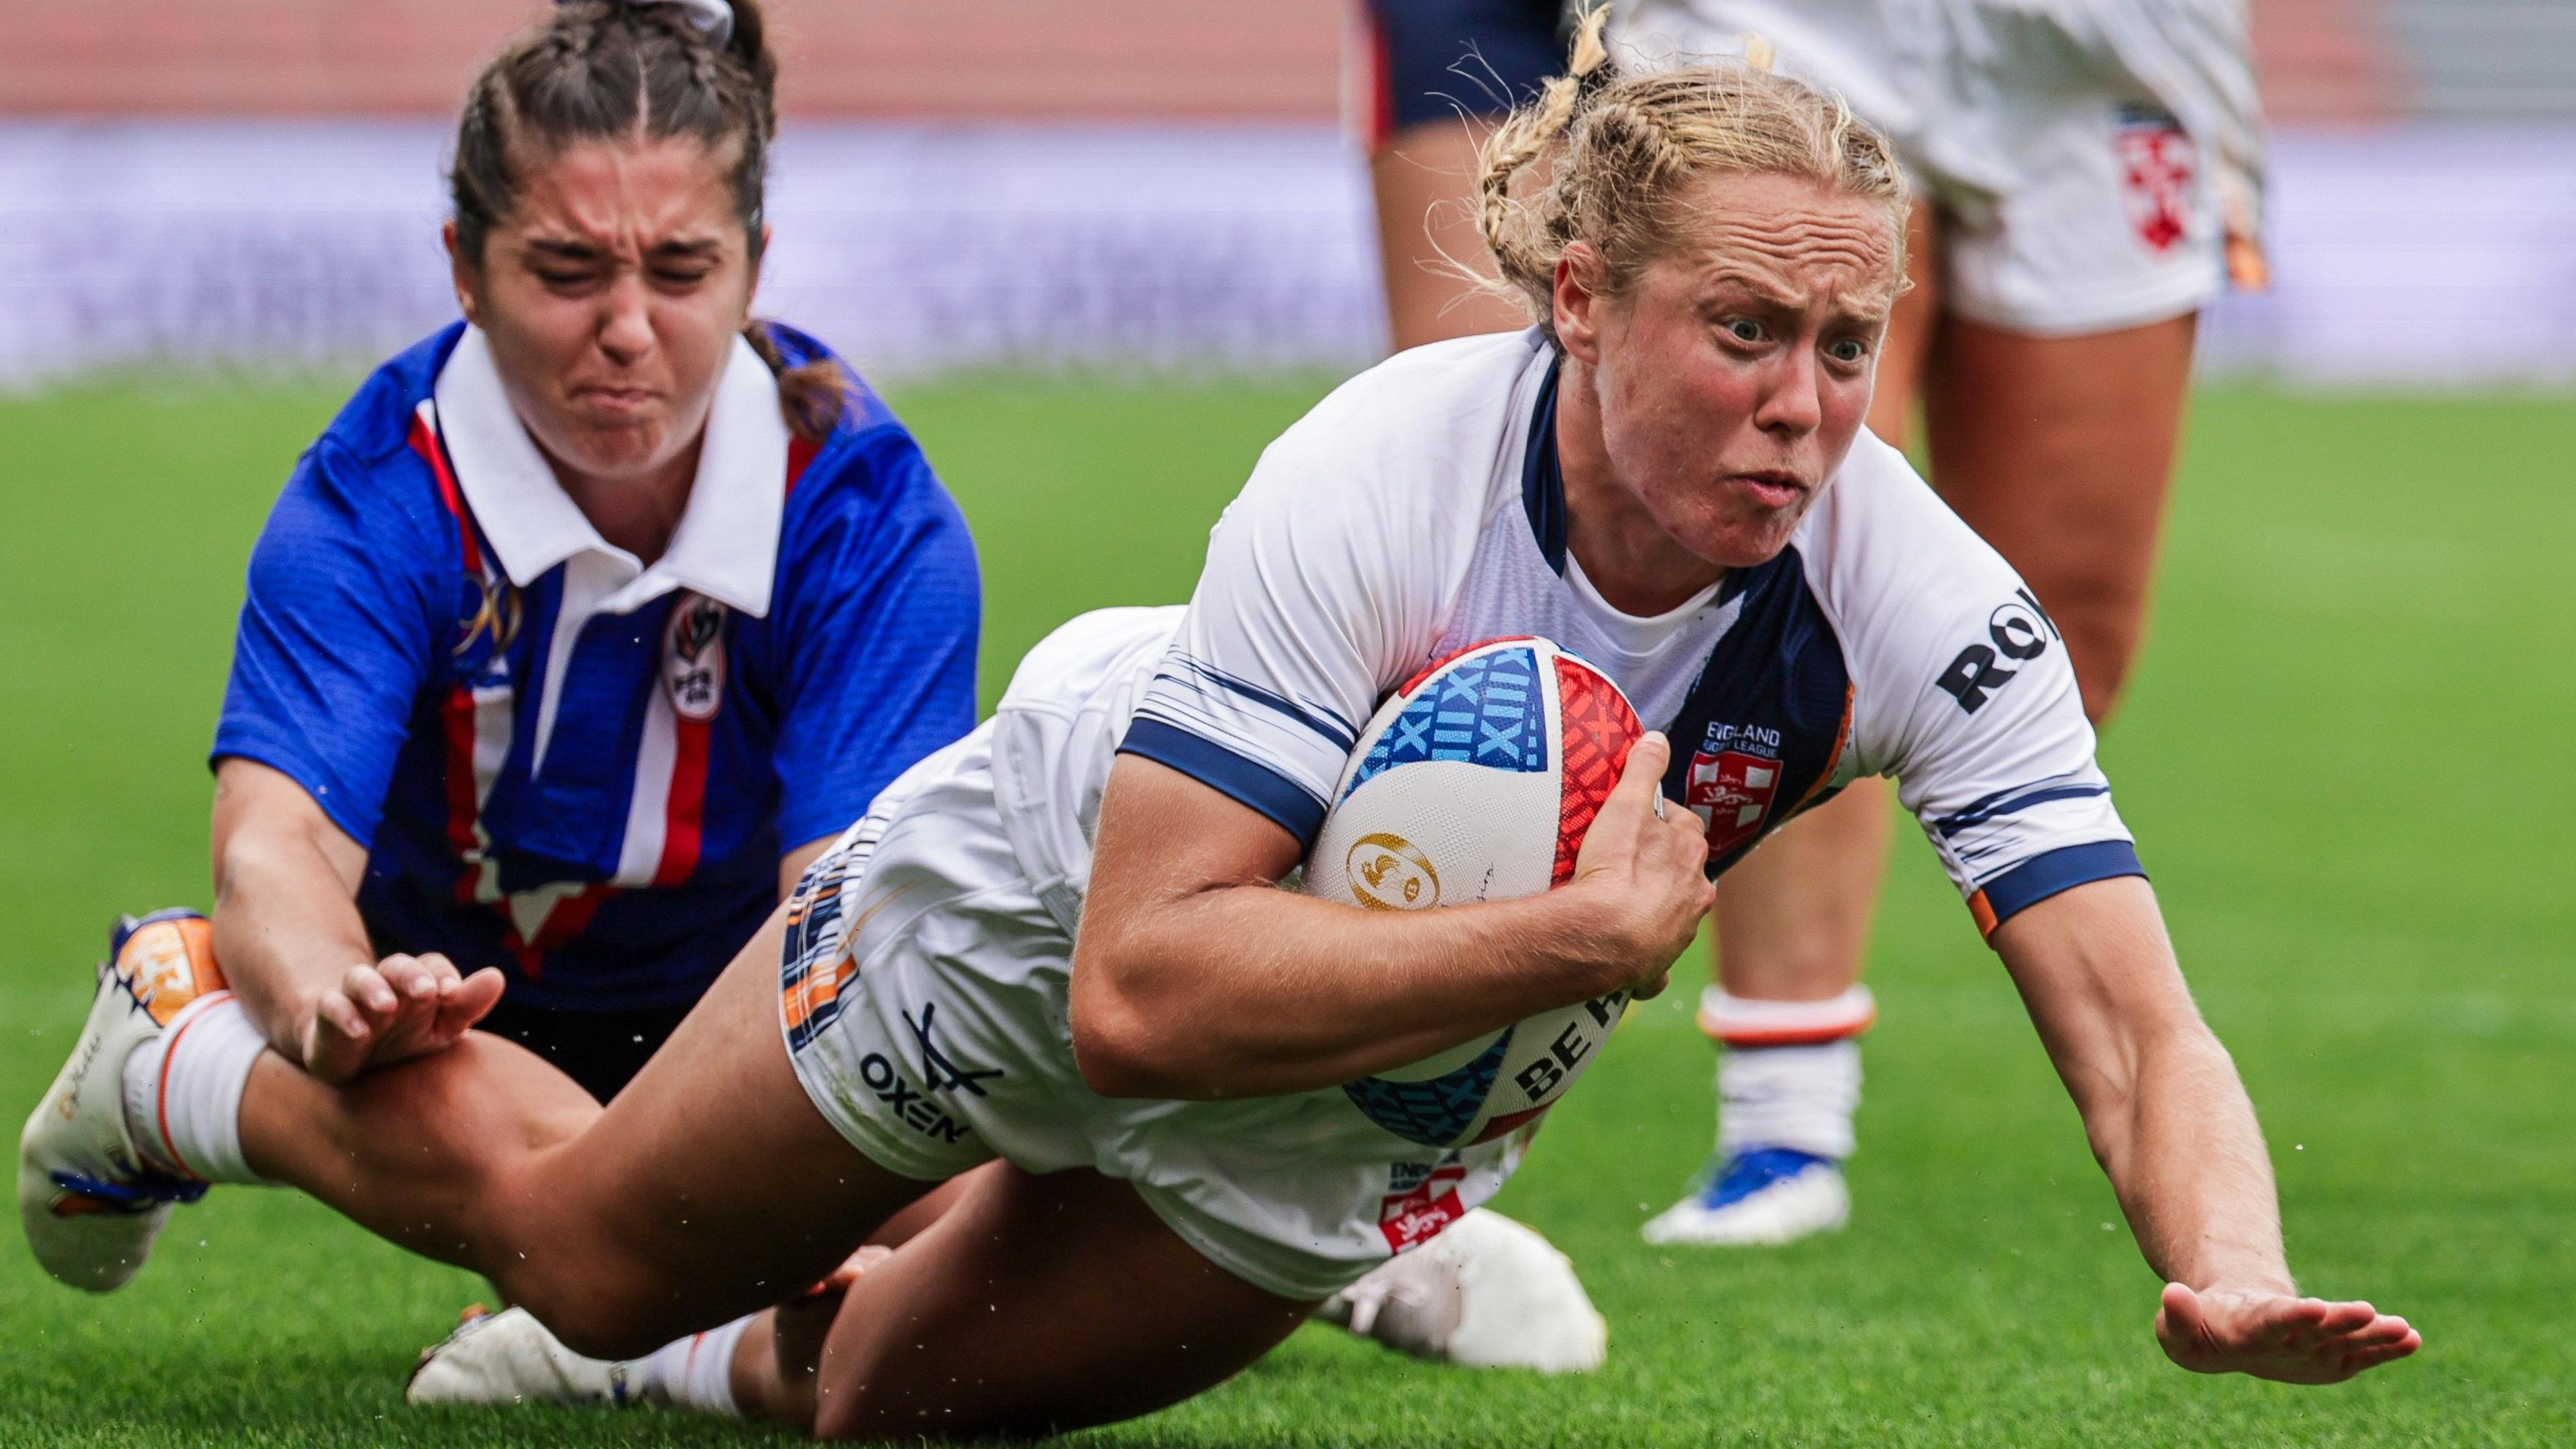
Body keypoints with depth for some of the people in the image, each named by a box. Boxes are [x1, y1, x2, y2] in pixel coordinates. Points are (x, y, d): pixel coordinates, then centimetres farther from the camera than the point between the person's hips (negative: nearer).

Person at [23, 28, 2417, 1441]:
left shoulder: (1910, 597, -31)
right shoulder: (1383, 478, -39)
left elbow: (2138, 1031, -36)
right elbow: (1138, 994, -42)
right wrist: (1579, 936, -49)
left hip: (1390, 1094, 3)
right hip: (1042, 905, -3)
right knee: (582, 1252, 19)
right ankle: (205, 1060, 48)